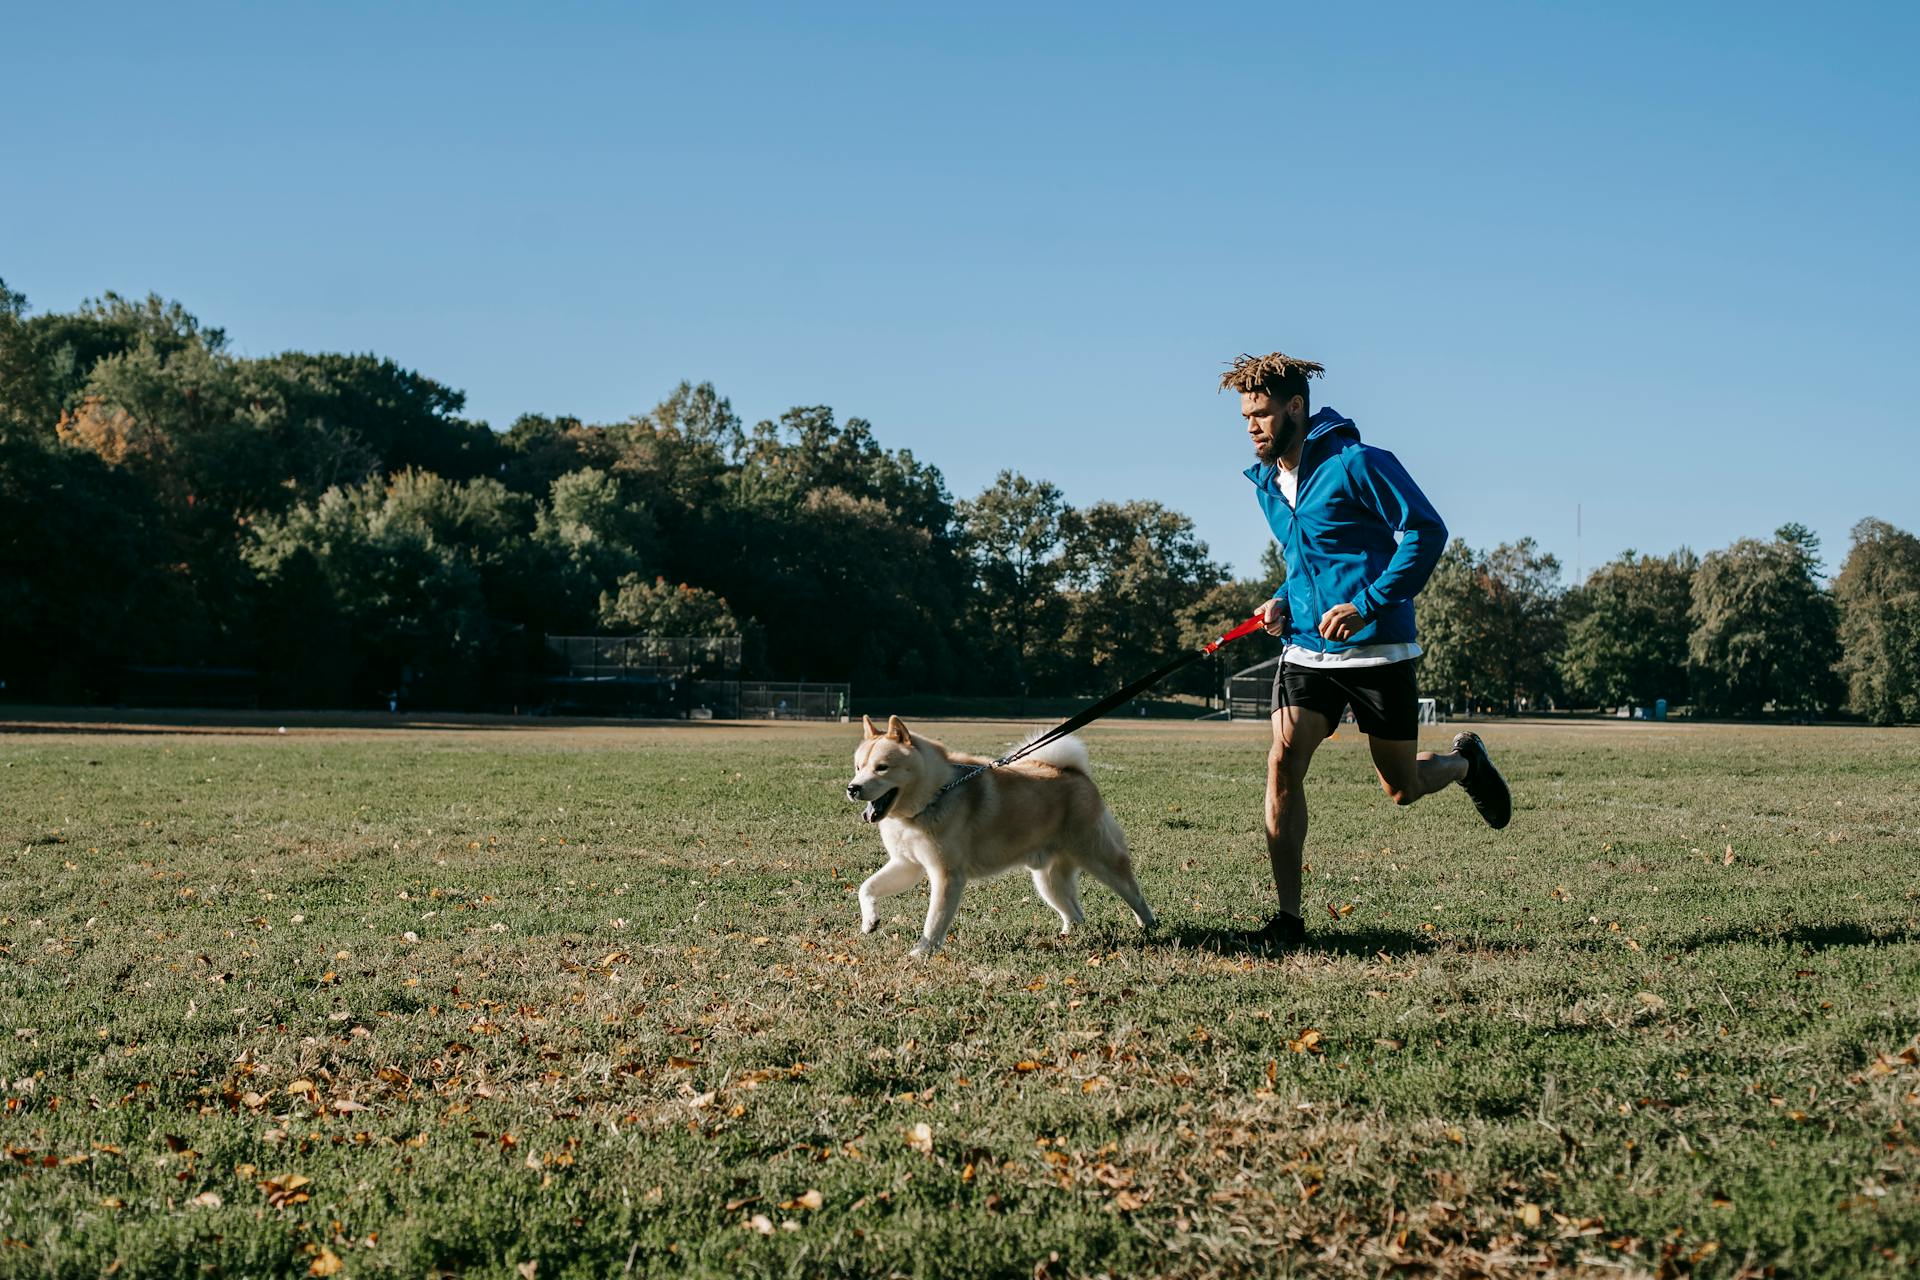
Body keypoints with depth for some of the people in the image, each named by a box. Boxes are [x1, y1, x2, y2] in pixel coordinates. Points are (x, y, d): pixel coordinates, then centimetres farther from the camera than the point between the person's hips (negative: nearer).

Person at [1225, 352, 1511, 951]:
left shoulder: (1357, 463, -12)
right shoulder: (1266, 482, 11)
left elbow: (1426, 530, -14)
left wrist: (1367, 605, -21)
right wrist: (1284, 601, 4)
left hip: (1377, 651, -5)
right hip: (1305, 650, 6)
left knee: (1402, 789, 6)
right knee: (1283, 764, -13)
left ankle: (1465, 761, 41)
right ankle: (1288, 917, -8)